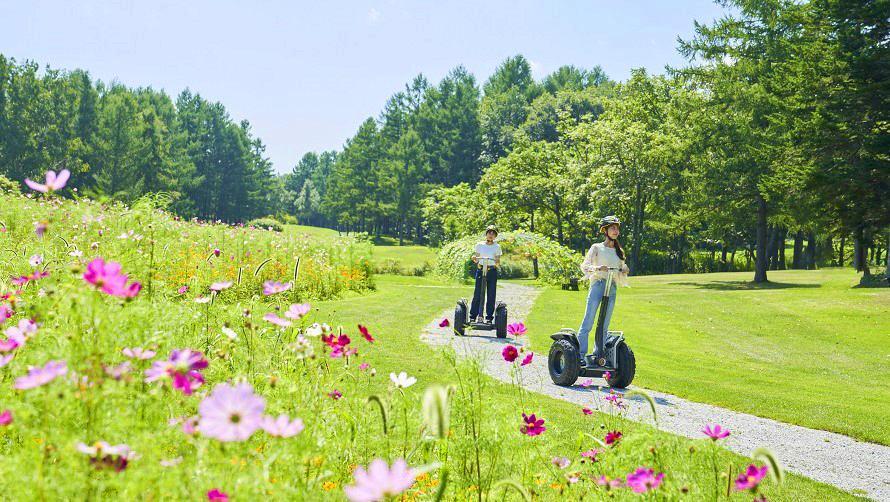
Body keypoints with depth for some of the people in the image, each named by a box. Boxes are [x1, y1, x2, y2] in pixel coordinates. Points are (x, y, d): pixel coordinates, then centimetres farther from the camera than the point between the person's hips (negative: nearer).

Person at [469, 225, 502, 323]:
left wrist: (497, 263, -16)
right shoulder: (479, 245, 7)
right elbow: (476, 259, 10)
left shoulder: (497, 247, 7)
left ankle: (489, 317, 8)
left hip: (492, 272, 1)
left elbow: (498, 262, 6)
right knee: (477, 294, -3)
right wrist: (474, 258, -12)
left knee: (491, 295, 1)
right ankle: (473, 316, 3)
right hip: (480, 270, 0)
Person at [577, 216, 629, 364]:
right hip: (598, 285, -5)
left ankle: (598, 354, 9)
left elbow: (621, 275, 23)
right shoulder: (597, 248, 5)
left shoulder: (619, 251, 19)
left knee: (604, 325, 5)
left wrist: (624, 271, 0)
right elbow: (584, 265, -6)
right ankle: (580, 354, -10)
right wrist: (597, 268, -24)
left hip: (612, 289, 5)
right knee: (588, 322, -9)